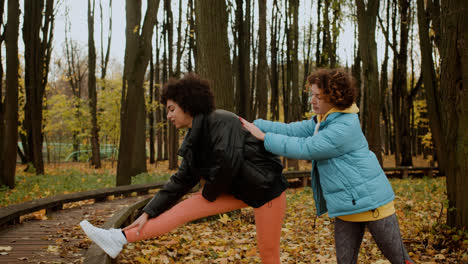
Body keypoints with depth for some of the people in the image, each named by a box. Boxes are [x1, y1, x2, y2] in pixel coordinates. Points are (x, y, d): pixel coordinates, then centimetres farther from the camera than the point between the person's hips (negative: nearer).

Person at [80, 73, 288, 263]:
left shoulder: (221, 122, -21)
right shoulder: (195, 139, 5)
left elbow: (228, 162, -33)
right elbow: (181, 181, 9)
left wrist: (209, 194, -13)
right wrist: (148, 213, 6)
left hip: (266, 187, -7)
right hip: (237, 188, 7)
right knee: (185, 208, -1)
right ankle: (120, 239, -1)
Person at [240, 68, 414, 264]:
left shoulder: (344, 127, -23)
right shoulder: (322, 121, 9)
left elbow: (305, 148, -23)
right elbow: (292, 130, 6)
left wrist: (264, 137, -16)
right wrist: (255, 125, -3)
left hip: (370, 199, -9)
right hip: (346, 205, 9)